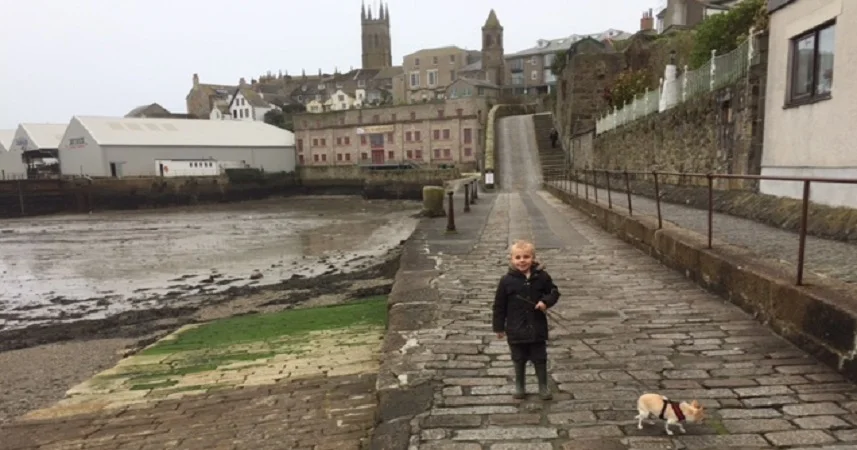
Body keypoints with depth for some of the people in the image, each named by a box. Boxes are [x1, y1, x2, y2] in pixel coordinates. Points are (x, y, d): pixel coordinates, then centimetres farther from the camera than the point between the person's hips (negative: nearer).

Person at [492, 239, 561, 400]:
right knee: (519, 360, 15)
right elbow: (499, 305, -4)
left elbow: (554, 292, 6)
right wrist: (499, 327, -2)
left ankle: (543, 387, 30)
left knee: (540, 359, 13)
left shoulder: (542, 277, -7)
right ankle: (519, 386, 33)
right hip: (516, 330, -1)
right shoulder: (507, 280, -10)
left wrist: (546, 302, -15)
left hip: (537, 329, 1)